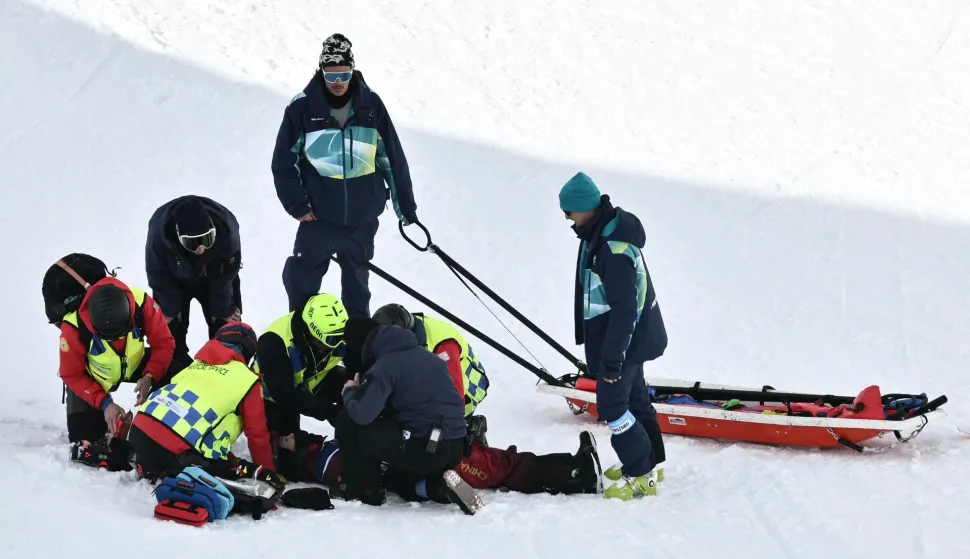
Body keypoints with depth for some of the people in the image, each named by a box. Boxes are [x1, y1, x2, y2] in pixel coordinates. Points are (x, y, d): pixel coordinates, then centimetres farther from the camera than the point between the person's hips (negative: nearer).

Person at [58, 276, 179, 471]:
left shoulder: (141, 302, -33)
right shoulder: (74, 327, -35)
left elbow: (163, 342, -20)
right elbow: (72, 375, -21)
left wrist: (149, 377, -34)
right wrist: (104, 403, -29)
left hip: (134, 363, 2)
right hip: (91, 376, -2)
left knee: (170, 374, -25)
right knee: (84, 442, -12)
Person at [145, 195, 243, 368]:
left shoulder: (227, 231, -42)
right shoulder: (159, 234, -43)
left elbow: (226, 276, -21)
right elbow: (158, 276, -21)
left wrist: (223, 308, -10)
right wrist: (169, 307, -10)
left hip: (215, 277, 1)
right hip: (174, 279, -1)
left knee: (228, 320, 4)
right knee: (170, 326, -1)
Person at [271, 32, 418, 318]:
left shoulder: (371, 105, -5)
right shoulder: (302, 108, -10)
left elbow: (394, 159, 1)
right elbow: (284, 162, -4)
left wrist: (406, 207, 4)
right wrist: (297, 205, -7)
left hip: (362, 217, 2)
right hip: (318, 216, -2)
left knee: (356, 284, 18)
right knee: (301, 282, 1)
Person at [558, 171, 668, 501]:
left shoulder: (615, 248, -29)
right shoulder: (602, 232, 4)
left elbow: (624, 308, -28)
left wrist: (612, 357, -25)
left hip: (623, 339, -10)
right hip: (629, 337, 10)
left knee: (612, 404, -6)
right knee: (634, 398, 20)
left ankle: (640, 476, 2)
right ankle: (648, 463, 33)